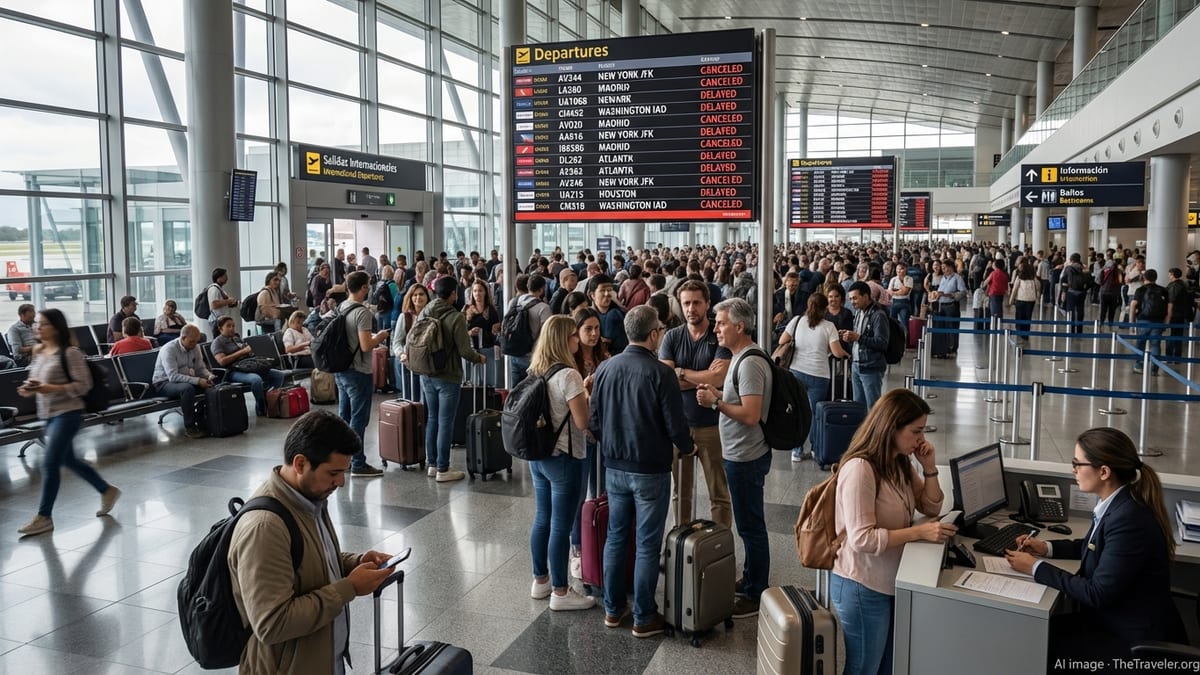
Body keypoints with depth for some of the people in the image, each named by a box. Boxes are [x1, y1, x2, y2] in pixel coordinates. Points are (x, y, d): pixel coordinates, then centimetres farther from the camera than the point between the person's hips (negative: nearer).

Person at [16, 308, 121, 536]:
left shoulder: (70, 353, -13)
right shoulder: (39, 353, 9)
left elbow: (83, 384, -15)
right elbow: (36, 381, 19)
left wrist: (52, 388, -24)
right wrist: (29, 389, -3)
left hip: (68, 414, -8)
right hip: (48, 414, 9)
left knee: (50, 463, -7)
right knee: (68, 460, 17)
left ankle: (44, 517, 3)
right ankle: (107, 490, 33)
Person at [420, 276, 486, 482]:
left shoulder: (424, 313, 0)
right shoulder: (456, 317, -17)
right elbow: (465, 351, -18)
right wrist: (479, 358, 2)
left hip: (427, 375, 6)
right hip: (448, 377, -6)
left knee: (431, 419, 16)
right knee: (445, 423, 1)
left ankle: (431, 464, 24)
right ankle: (443, 469, 7)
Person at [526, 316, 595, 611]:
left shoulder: (535, 371, 6)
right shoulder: (568, 375, -20)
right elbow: (582, 422, -19)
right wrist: (586, 396, -2)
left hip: (537, 455, 8)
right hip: (562, 458, -8)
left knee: (542, 520, 18)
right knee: (560, 526, 1)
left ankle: (540, 580, 30)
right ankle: (560, 592, 11)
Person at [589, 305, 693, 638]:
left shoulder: (606, 368, -1)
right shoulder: (660, 372, -17)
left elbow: (594, 420, 5)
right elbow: (675, 424, -14)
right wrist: (687, 448, 6)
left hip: (614, 468, 5)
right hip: (651, 470, -5)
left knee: (615, 537, 16)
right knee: (647, 545, 4)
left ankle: (613, 609, 27)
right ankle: (644, 618, 14)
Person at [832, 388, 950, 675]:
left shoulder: (901, 462, 3)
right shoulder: (860, 468, -26)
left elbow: (931, 508, 11)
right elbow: (861, 539, -28)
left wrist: (929, 467, -4)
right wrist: (919, 532, -29)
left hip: (893, 582, 9)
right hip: (862, 588, -9)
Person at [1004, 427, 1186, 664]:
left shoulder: (1129, 519, -29)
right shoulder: (1116, 504, -1)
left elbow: (1098, 594, -25)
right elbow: (1093, 546, 20)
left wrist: (1036, 567, -18)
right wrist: (1047, 548, 6)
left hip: (1137, 639, -8)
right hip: (1112, 618, 8)